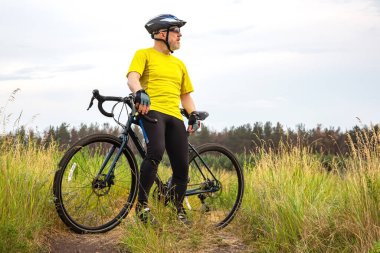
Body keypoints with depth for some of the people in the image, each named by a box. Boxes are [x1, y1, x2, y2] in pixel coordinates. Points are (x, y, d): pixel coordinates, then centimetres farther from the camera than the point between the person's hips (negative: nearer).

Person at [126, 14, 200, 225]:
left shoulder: (179, 64, 28)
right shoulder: (144, 55, 10)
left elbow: (186, 95, 28)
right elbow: (132, 77, -7)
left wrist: (193, 115, 10)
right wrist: (139, 93, -29)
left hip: (174, 116, 6)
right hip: (151, 110, -6)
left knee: (182, 167, 0)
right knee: (155, 152, -31)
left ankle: (178, 210, 19)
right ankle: (142, 204, -21)